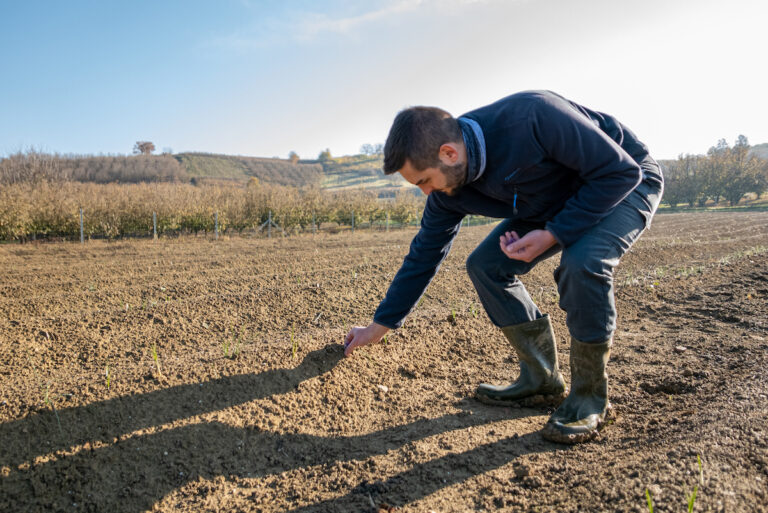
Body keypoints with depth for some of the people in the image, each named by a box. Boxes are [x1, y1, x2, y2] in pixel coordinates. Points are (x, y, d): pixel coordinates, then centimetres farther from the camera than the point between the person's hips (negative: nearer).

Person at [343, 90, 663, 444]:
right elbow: (424, 255, -4)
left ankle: (590, 399, -13)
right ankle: (541, 382, 5)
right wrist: (380, 326, 0)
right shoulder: (448, 189, -16)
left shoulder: (533, 117, -38)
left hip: (626, 183, -6)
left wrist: (553, 234, -32)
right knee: (485, 265, -7)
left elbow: (621, 170, -28)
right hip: (555, 202, 6)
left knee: (582, 263, -34)